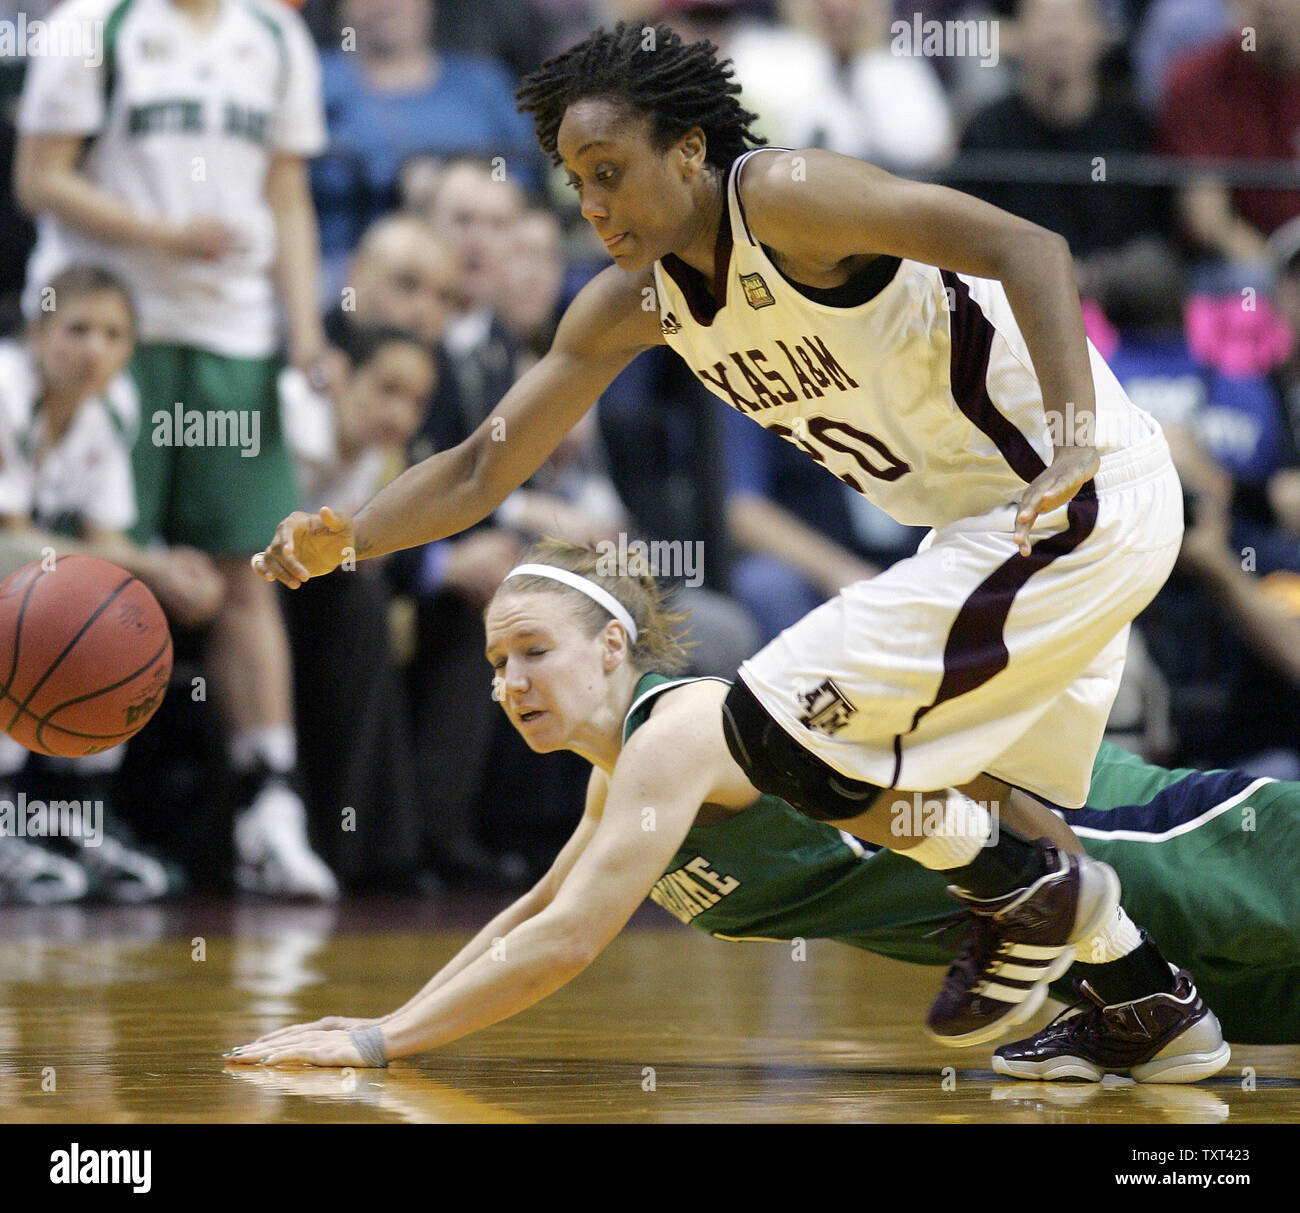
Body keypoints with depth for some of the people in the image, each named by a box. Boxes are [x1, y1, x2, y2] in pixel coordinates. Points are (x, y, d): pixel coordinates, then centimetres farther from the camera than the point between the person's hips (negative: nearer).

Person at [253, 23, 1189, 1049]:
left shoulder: (782, 196, -20)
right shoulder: (632, 303, 5)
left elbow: (1031, 248, -28)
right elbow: (483, 468, 8)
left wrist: (1075, 438, -39)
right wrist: (340, 542, -9)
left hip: (1085, 499, -10)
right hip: (987, 517, 10)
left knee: (775, 725, -11)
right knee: (944, 780, 24)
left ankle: (1029, 891, 5)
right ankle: (1148, 999, 33)